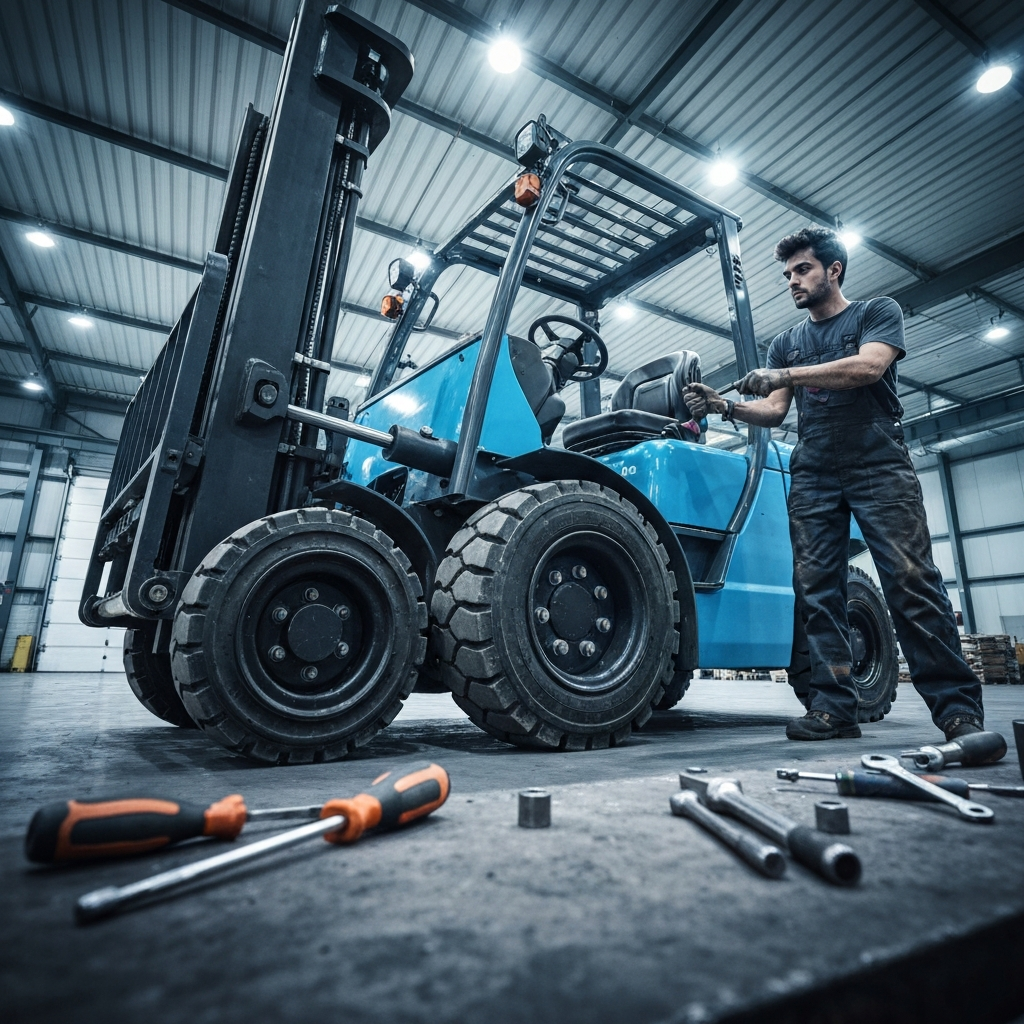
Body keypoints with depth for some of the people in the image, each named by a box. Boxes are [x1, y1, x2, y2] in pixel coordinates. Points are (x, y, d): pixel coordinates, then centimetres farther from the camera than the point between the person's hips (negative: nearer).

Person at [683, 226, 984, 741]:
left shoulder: (878, 312, 11)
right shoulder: (787, 343, 23)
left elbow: (869, 366, -10)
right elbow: (773, 411, 13)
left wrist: (785, 375, -16)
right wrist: (725, 406, -6)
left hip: (878, 466, -3)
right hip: (813, 477, 4)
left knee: (911, 581, -11)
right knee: (817, 592, -5)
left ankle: (957, 707, -2)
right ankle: (834, 707, -2)